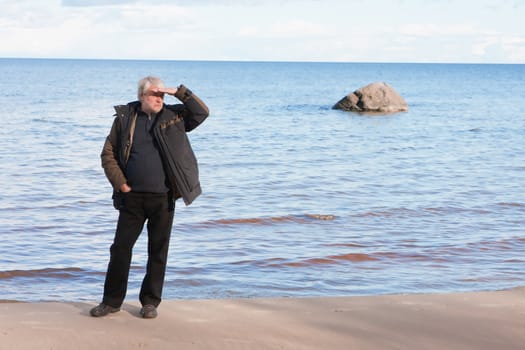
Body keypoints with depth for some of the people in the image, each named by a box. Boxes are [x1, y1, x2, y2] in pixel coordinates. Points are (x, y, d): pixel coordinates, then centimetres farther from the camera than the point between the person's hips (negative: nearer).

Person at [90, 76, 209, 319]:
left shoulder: (173, 116, 4)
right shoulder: (124, 118, 2)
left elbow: (202, 113, -4)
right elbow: (108, 154, 5)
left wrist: (179, 92, -11)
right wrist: (119, 183, -4)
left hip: (163, 198, 0)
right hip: (132, 197, 0)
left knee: (158, 251, 6)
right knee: (120, 247, 3)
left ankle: (150, 301, 18)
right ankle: (112, 301, 14)